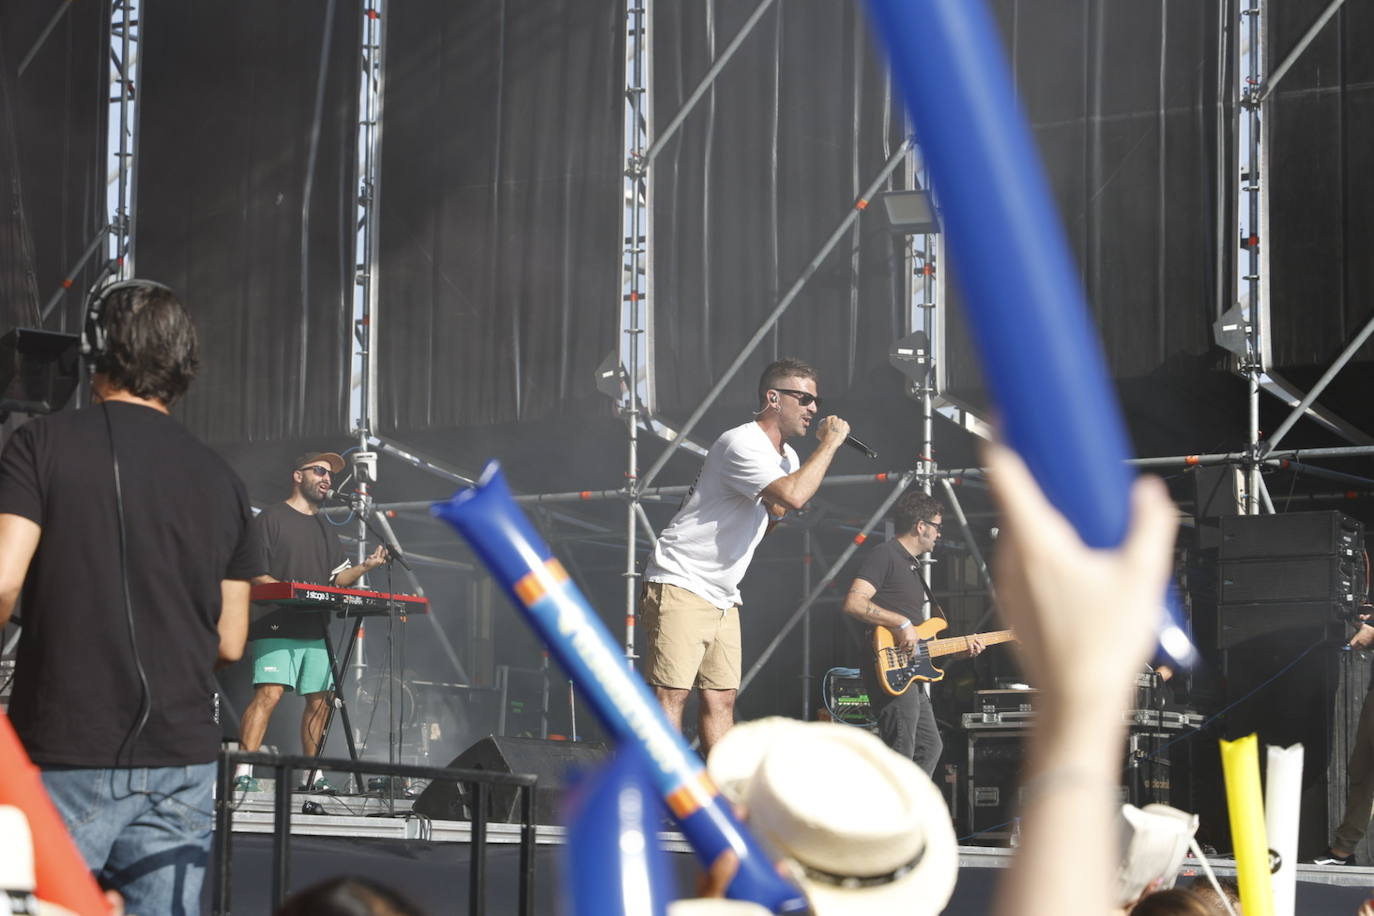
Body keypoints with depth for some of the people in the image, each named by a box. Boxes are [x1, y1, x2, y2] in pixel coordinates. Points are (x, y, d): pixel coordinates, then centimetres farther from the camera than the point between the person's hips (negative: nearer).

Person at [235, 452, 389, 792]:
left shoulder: (326, 529, 25)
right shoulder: (272, 517, 3)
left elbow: (338, 577, 19)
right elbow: (253, 573, -5)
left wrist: (365, 567, 0)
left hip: (317, 628, 7)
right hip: (276, 626, -7)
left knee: (320, 700, 3)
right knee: (269, 693, -18)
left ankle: (313, 775, 10)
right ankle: (244, 773, -21)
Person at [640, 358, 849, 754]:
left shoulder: (787, 457, 15)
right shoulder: (741, 444, -16)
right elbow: (794, 496, -30)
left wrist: (773, 512, 5)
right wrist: (830, 443, -19)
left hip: (723, 597, 10)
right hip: (681, 585, -10)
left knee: (721, 699, 6)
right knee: (672, 693, -14)